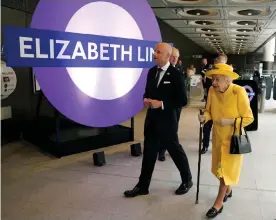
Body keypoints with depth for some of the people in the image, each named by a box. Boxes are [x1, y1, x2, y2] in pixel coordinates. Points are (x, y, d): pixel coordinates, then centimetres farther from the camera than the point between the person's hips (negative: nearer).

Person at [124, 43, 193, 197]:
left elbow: (182, 101, -14)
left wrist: (161, 104, -21)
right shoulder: (152, 72, 7)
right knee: (149, 153, 12)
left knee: (176, 151, 10)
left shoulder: (176, 75, -13)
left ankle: (187, 180, 33)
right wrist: (146, 99, -4)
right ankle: (142, 186, 23)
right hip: (151, 119, 6)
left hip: (167, 121, -6)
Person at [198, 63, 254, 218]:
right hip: (218, 136, 5)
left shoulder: (239, 92, -24)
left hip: (233, 138, -5)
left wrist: (229, 121, -28)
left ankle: (219, 203, 17)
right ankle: (228, 190, 46)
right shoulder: (212, 91, -11)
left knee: (226, 169, 5)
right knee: (221, 167, 19)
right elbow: (210, 111, 0)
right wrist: (205, 117, -22)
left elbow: (249, 118, -17)